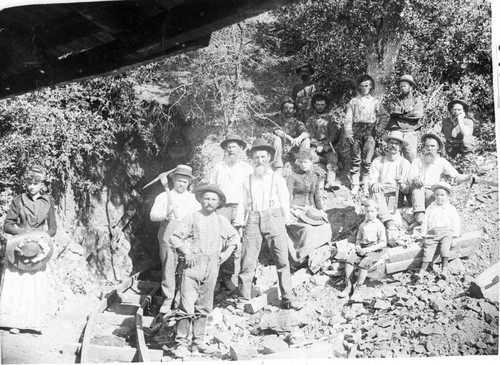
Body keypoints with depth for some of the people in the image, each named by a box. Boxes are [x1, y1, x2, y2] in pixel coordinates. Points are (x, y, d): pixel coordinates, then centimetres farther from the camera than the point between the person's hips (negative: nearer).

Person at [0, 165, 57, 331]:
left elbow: (53, 228, 7)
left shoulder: (47, 201, 4)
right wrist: (23, 233, -13)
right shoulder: (18, 200, 0)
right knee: (16, 284, -3)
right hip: (19, 247, -1)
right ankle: (14, 321, 5)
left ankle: (34, 322, 6)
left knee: (37, 285, -2)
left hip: (39, 247, 1)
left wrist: (41, 236, -10)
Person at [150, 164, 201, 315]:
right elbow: (153, 215, 2)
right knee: (168, 268, -5)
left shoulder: (193, 198, 19)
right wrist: (165, 215, -17)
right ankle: (167, 301, 2)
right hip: (168, 236, -2)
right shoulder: (163, 197, 11)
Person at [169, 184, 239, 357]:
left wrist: (227, 252, 13)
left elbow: (235, 237, 26)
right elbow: (174, 237, 0)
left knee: (204, 306, 9)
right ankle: (181, 343, -3)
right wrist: (185, 251, -12)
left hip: (212, 266, 4)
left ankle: (198, 341, 20)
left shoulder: (221, 221, 12)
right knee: (187, 305, -10)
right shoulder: (192, 218, 1)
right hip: (192, 264, -4)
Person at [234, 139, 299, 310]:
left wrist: (286, 220, 0)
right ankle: (243, 300, 4)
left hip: (273, 219, -1)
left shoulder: (277, 178, 14)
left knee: (282, 260, -6)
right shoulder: (248, 180, 19)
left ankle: (287, 299, -1)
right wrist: (239, 222, 7)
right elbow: (243, 203, 17)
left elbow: (284, 200, 10)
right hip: (253, 220, 1)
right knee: (247, 261, -4)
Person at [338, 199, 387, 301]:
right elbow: (358, 239, 25)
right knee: (349, 260, -21)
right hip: (362, 249, 6)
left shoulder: (379, 225, -2)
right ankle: (348, 285, -16)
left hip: (375, 250, -5)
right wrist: (357, 246, 0)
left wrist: (368, 249, -16)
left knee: (363, 264, -31)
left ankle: (357, 289, -23)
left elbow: (383, 243, -8)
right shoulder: (362, 225, 17)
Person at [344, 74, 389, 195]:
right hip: (356, 131, 0)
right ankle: (355, 185, 3)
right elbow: (348, 119, 5)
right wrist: (349, 134, -5)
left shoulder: (375, 102, 11)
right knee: (356, 159, -1)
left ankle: (366, 184, -1)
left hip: (370, 131, 0)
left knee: (367, 160, -8)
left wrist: (379, 129, -2)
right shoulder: (354, 101, 10)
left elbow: (384, 116, 12)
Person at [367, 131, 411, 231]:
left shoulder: (405, 163, 11)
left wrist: (402, 184, -20)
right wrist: (384, 187, -22)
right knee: (376, 193, -32)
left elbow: (407, 189, 3)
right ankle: (388, 221, -48)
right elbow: (372, 182, -1)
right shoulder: (377, 162, 11)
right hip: (380, 194, -1)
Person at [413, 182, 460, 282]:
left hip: (446, 232, -1)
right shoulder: (430, 208, 16)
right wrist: (424, 235, 8)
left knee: (445, 247, -25)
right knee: (428, 248, -16)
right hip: (432, 233, 1)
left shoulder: (451, 209, 10)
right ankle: (422, 270, -25)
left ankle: (444, 269, -27)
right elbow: (425, 222, 15)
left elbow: (455, 224, 9)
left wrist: (453, 236, -1)